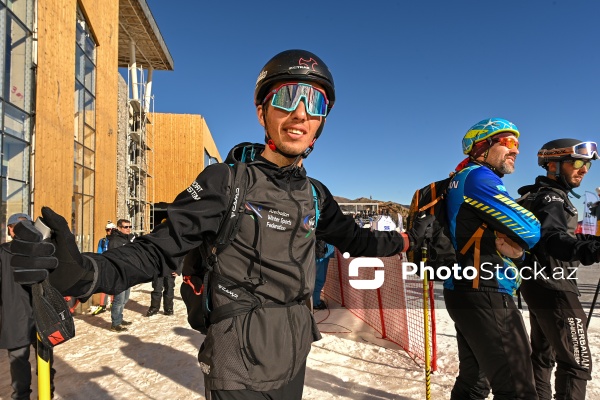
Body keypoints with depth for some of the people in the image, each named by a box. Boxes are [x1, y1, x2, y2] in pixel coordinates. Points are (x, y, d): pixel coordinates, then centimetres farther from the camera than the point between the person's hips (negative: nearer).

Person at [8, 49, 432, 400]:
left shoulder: (315, 195, 2)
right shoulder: (226, 181, -15)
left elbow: (353, 238, 18)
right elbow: (160, 250, -19)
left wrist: (408, 239, 16)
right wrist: (80, 270, -36)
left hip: (293, 361, 6)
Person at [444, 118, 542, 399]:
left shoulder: (462, 180, 19)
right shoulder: (478, 177, -11)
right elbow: (530, 231, -14)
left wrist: (513, 246, -4)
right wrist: (518, 244, 6)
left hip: (466, 293, 10)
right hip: (484, 296, -10)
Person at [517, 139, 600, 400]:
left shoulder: (538, 195, 14)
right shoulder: (551, 198, -18)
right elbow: (551, 238, -39)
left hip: (539, 285, 10)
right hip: (553, 288, -10)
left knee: (543, 355, 20)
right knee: (577, 363, -5)